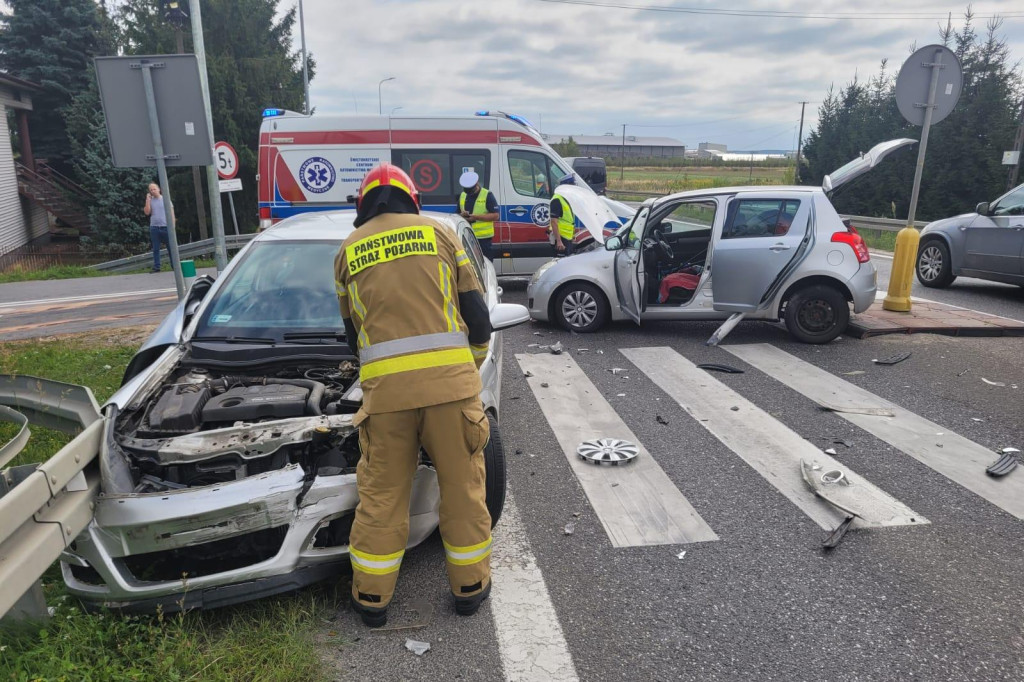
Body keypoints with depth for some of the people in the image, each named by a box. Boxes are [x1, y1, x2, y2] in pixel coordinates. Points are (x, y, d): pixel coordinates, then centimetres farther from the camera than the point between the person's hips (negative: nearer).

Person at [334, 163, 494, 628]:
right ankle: (470, 586, 27)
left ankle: (372, 597, 27)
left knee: (381, 493, 14)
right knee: (463, 484, 13)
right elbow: (477, 314, 8)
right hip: (450, 379, -1)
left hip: (384, 385, 1)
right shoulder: (438, 232, 11)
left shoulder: (349, 250, 15)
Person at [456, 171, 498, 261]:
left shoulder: (487, 195, -5)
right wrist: (462, 215, -3)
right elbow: (458, 214, 23)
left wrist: (476, 217, -19)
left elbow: (495, 215, -11)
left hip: (483, 238, -6)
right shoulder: (462, 196, 14)